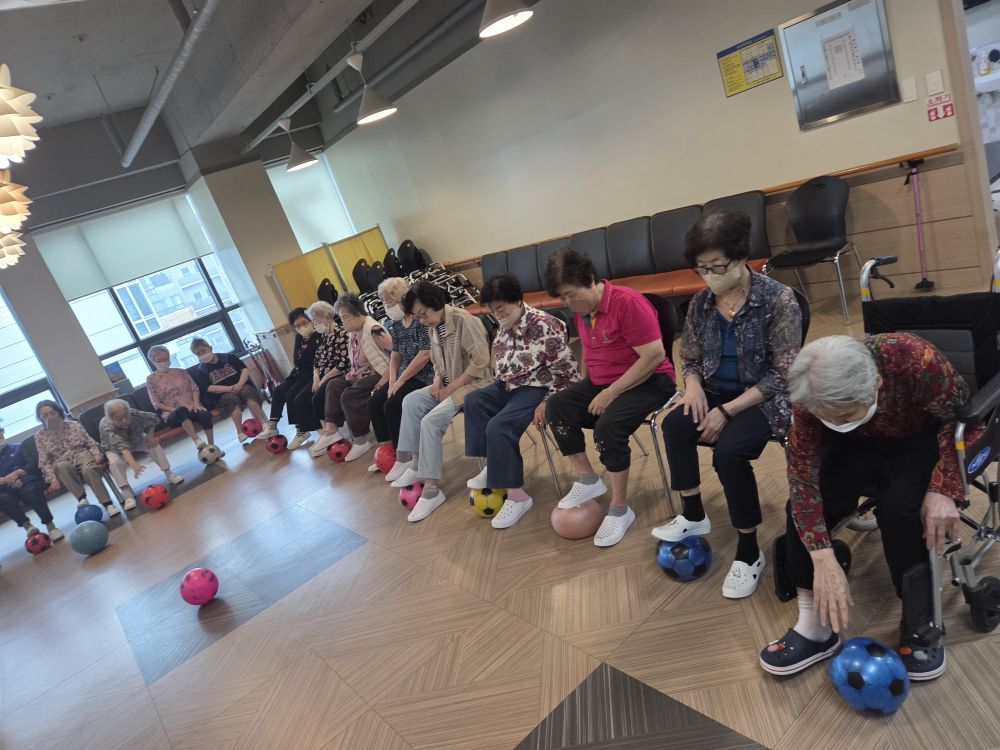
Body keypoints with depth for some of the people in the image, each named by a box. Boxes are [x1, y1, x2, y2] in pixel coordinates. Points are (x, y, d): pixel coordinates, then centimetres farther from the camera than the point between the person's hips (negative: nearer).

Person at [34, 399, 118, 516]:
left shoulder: (74, 425, 7)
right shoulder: (40, 436, 6)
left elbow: (91, 442, 8)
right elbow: (44, 462, 1)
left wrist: (97, 454, -14)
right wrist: (52, 479, -14)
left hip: (82, 455, 0)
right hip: (63, 467, 0)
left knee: (88, 469, -37)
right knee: (62, 466, -39)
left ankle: (108, 504, -42)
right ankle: (82, 499, -39)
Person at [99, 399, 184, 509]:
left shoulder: (135, 414, -30)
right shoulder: (106, 427, -39)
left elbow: (153, 419, -8)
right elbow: (122, 447, -53)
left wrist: (151, 435, -19)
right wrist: (134, 464, -65)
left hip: (137, 442, 3)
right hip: (115, 450, -3)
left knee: (154, 444, -21)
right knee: (114, 463, -30)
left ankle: (169, 474, -16)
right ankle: (128, 495, -30)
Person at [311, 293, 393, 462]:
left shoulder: (373, 330, -22)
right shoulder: (353, 331, 7)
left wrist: (386, 377, -25)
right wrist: (352, 372, 6)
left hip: (378, 373, -11)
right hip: (361, 373, 11)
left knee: (349, 395, -22)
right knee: (334, 386, 8)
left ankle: (361, 441, -10)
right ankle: (332, 431, 6)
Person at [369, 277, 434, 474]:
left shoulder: (421, 318, -15)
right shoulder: (396, 324, 11)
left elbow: (425, 355, -21)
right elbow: (395, 355, 13)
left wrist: (400, 380, -15)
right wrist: (392, 380, -4)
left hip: (424, 375, -9)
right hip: (404, 376, 9)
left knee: (392, 406, -21)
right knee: (374, 404, 1)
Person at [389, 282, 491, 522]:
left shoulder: (464, 320, -18)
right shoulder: (433, 327, 8)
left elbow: (480, 362, -21)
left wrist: (451, 388, -18)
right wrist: (438, 381, -1)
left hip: (473, 383, -9)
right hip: (449, 384, 9)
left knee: (431, 421, -23)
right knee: (411, 401, -7)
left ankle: (431, 489, -18)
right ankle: (415, 463, -2)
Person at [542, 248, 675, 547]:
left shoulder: (627, 302, -21)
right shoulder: (581, 310, 5)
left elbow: (655, 355, -25)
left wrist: (611, 392, -24)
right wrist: (585, 390, 11)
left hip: (647, 382, -8)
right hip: (601, 383, 8)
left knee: (608, 426, -31)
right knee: (556, 406, -9)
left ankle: (620, 509, -11)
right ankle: (588, 480, 3)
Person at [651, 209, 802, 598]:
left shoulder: (778, 299, -14)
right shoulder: (700, 303, 1)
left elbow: (783, 373, -17)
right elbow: (690, 358, 11)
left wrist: (728, 411, -23)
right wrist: (693, 385, -14)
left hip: (766, 399, -5)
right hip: (717, 393, 5)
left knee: (728, 449, -31)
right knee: (675, 425, -25)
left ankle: (749, 553, -11)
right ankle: (693, 517, -4)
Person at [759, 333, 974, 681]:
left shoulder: (914, 360, -37)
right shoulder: (813, 391, -29)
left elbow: (961, 415, -18)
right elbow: (802, 472, -27)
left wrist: (943, 489, -30)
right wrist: (823, 561, -35)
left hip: (923, 438, -2)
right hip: (860, 444, 2)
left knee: (900, 506, -30)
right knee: (802, 499, -20)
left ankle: (922, 623, -6)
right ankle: (814, 626, -8)